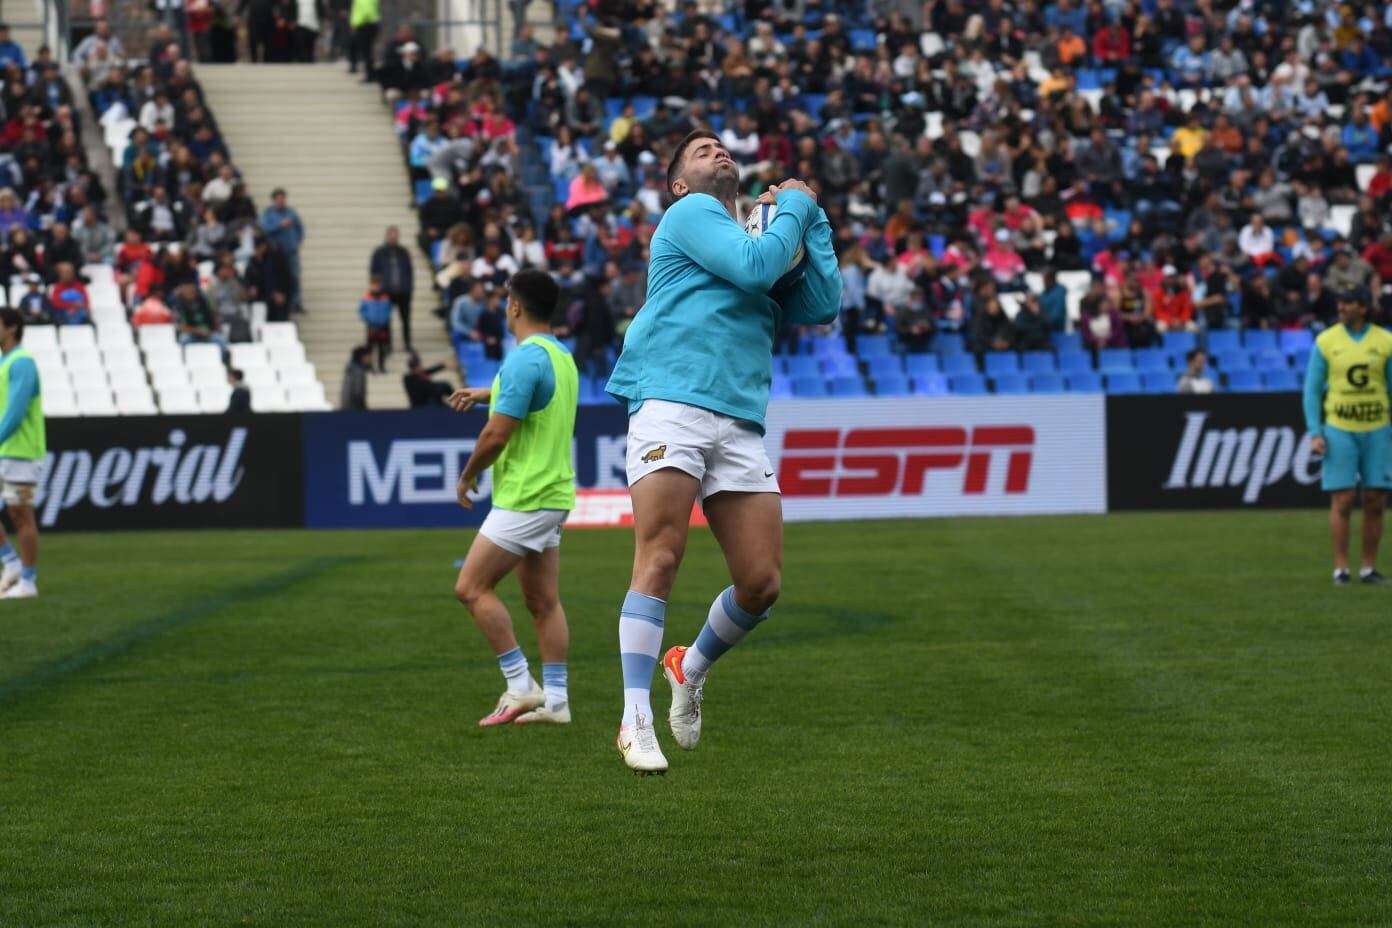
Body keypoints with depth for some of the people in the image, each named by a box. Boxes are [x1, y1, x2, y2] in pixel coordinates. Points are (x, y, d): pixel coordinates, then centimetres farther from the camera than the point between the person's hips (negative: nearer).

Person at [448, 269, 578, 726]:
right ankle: (554, 699, 7)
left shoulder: (525, 359, -18)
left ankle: (520, 687, -7)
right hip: (552, 495, 10)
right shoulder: (561, 357, 12)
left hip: (524, 498, -10)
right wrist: (484, 393, 45)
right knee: (544, 602, 9)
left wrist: (468, 475, -4)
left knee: (472, 587, -5)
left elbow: (497, 434, -20)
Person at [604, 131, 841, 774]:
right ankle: (636, 721, -13)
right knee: (659, 561, -15)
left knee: (762, 583, -2)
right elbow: (754, 266, -7)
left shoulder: (761, 237, 29)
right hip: (672, 404, -6)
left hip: (740, 426, 6)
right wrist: (793, 208, 7)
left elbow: (822, 305, 17)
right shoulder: (690, 214, 8)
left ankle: (691, 669, 26)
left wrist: (810, 218, 17)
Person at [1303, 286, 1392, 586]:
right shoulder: (1326, 341, 0)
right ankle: (1341, 569, 0)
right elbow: (1312, 389, 3)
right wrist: (1315, 433, -6)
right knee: (1342, 501, -5)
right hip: (1339, 429, -1)